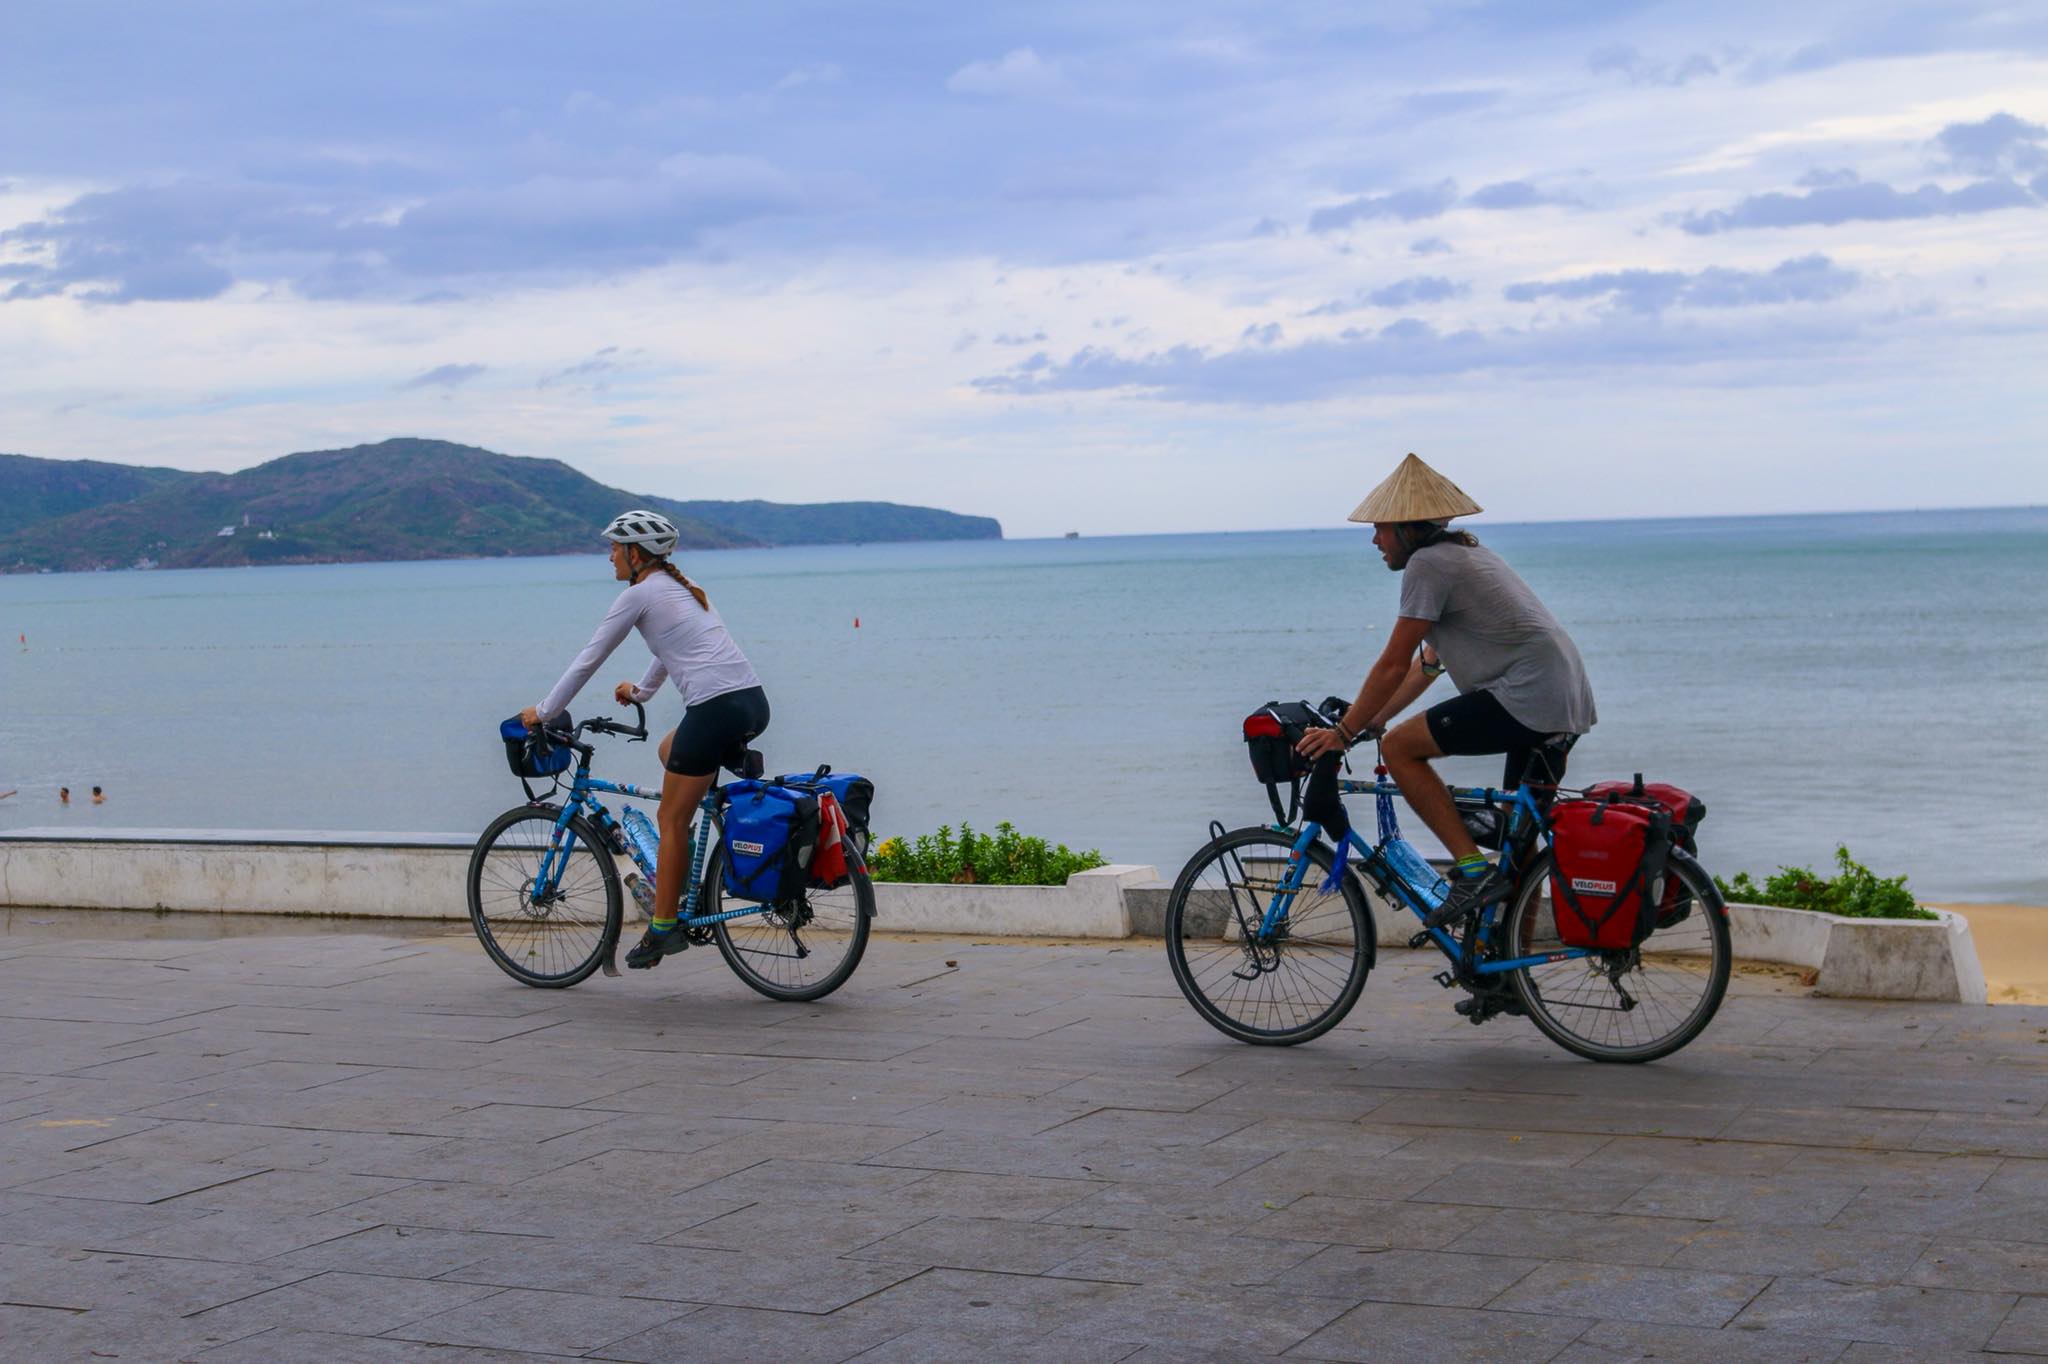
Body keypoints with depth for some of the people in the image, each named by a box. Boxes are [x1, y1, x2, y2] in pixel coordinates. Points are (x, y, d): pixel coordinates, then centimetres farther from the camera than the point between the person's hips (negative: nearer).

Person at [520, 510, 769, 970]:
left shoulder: (638, 594, -1)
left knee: (672, 821, 2)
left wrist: (543, 712, 13)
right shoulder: (680, 587, 23)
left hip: (716, 708, -8)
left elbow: (588, 660, 3)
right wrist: (642, 690, 54)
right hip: (754, 702, 8)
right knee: (670, 751, 33)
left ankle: (663, 927, 6)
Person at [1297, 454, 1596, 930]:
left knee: (1399, 747, -5)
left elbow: (1394, 665, -8)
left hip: (1525, 696, -10)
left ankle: (1474, 870, -9)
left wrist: (1343, 732, 0)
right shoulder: (1466, 552, 24)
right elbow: (1430, 661, 27)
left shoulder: (1427, 564, -7)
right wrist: (1372, 720, 26)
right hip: (1571, 705, 10)